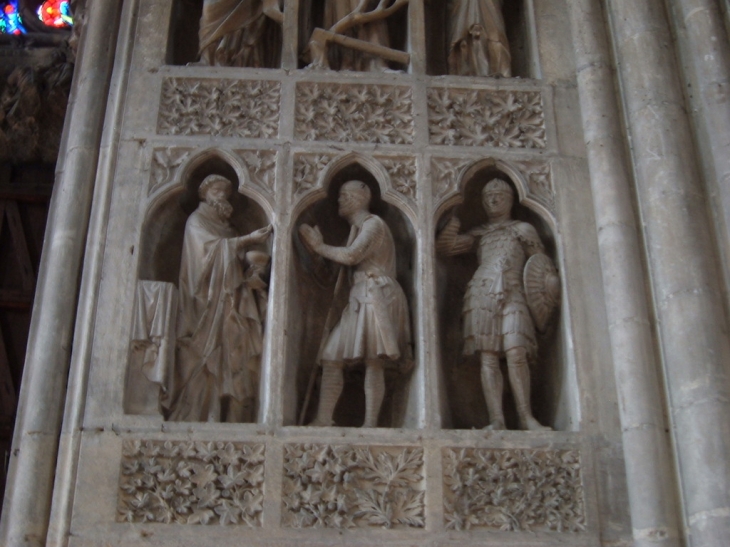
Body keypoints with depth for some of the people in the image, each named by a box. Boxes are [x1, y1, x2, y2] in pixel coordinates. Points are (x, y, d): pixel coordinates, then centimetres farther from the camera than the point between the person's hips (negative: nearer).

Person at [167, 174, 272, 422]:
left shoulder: (226, 225, 25)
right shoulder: (197, 221, 4)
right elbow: (211, 247, -14)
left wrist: (252, 261, 1)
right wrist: (248, 240, -21)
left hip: (228, 302, 7)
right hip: (208, 301, -7)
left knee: (230, 357, -4)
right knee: (205, 356, -13)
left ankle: (227, 416, -8)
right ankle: (196, 417, -14)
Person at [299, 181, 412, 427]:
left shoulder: (373, 223, -2)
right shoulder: (356, 228, 26)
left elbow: (351, 256, -17)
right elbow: (347, 264, 16)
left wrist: (320, 247, -4)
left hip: (376, 295, -9)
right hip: (359, 298, 9)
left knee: (373, 362, -11)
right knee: (331, 358, -2)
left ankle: (370, 424, -12)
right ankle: (323, 420, -6)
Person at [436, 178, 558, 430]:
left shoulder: (522, 229, 21)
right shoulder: (479, 233, 25)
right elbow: (442, 245, 19)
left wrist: (550, 277, -6)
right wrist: (453, 222, 9)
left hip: (512, 295, -1)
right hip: (482, 294, 2)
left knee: (516, 354, -18)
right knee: (488, 358, -11)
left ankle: (526, 416, -17)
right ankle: (496, 419, -18)